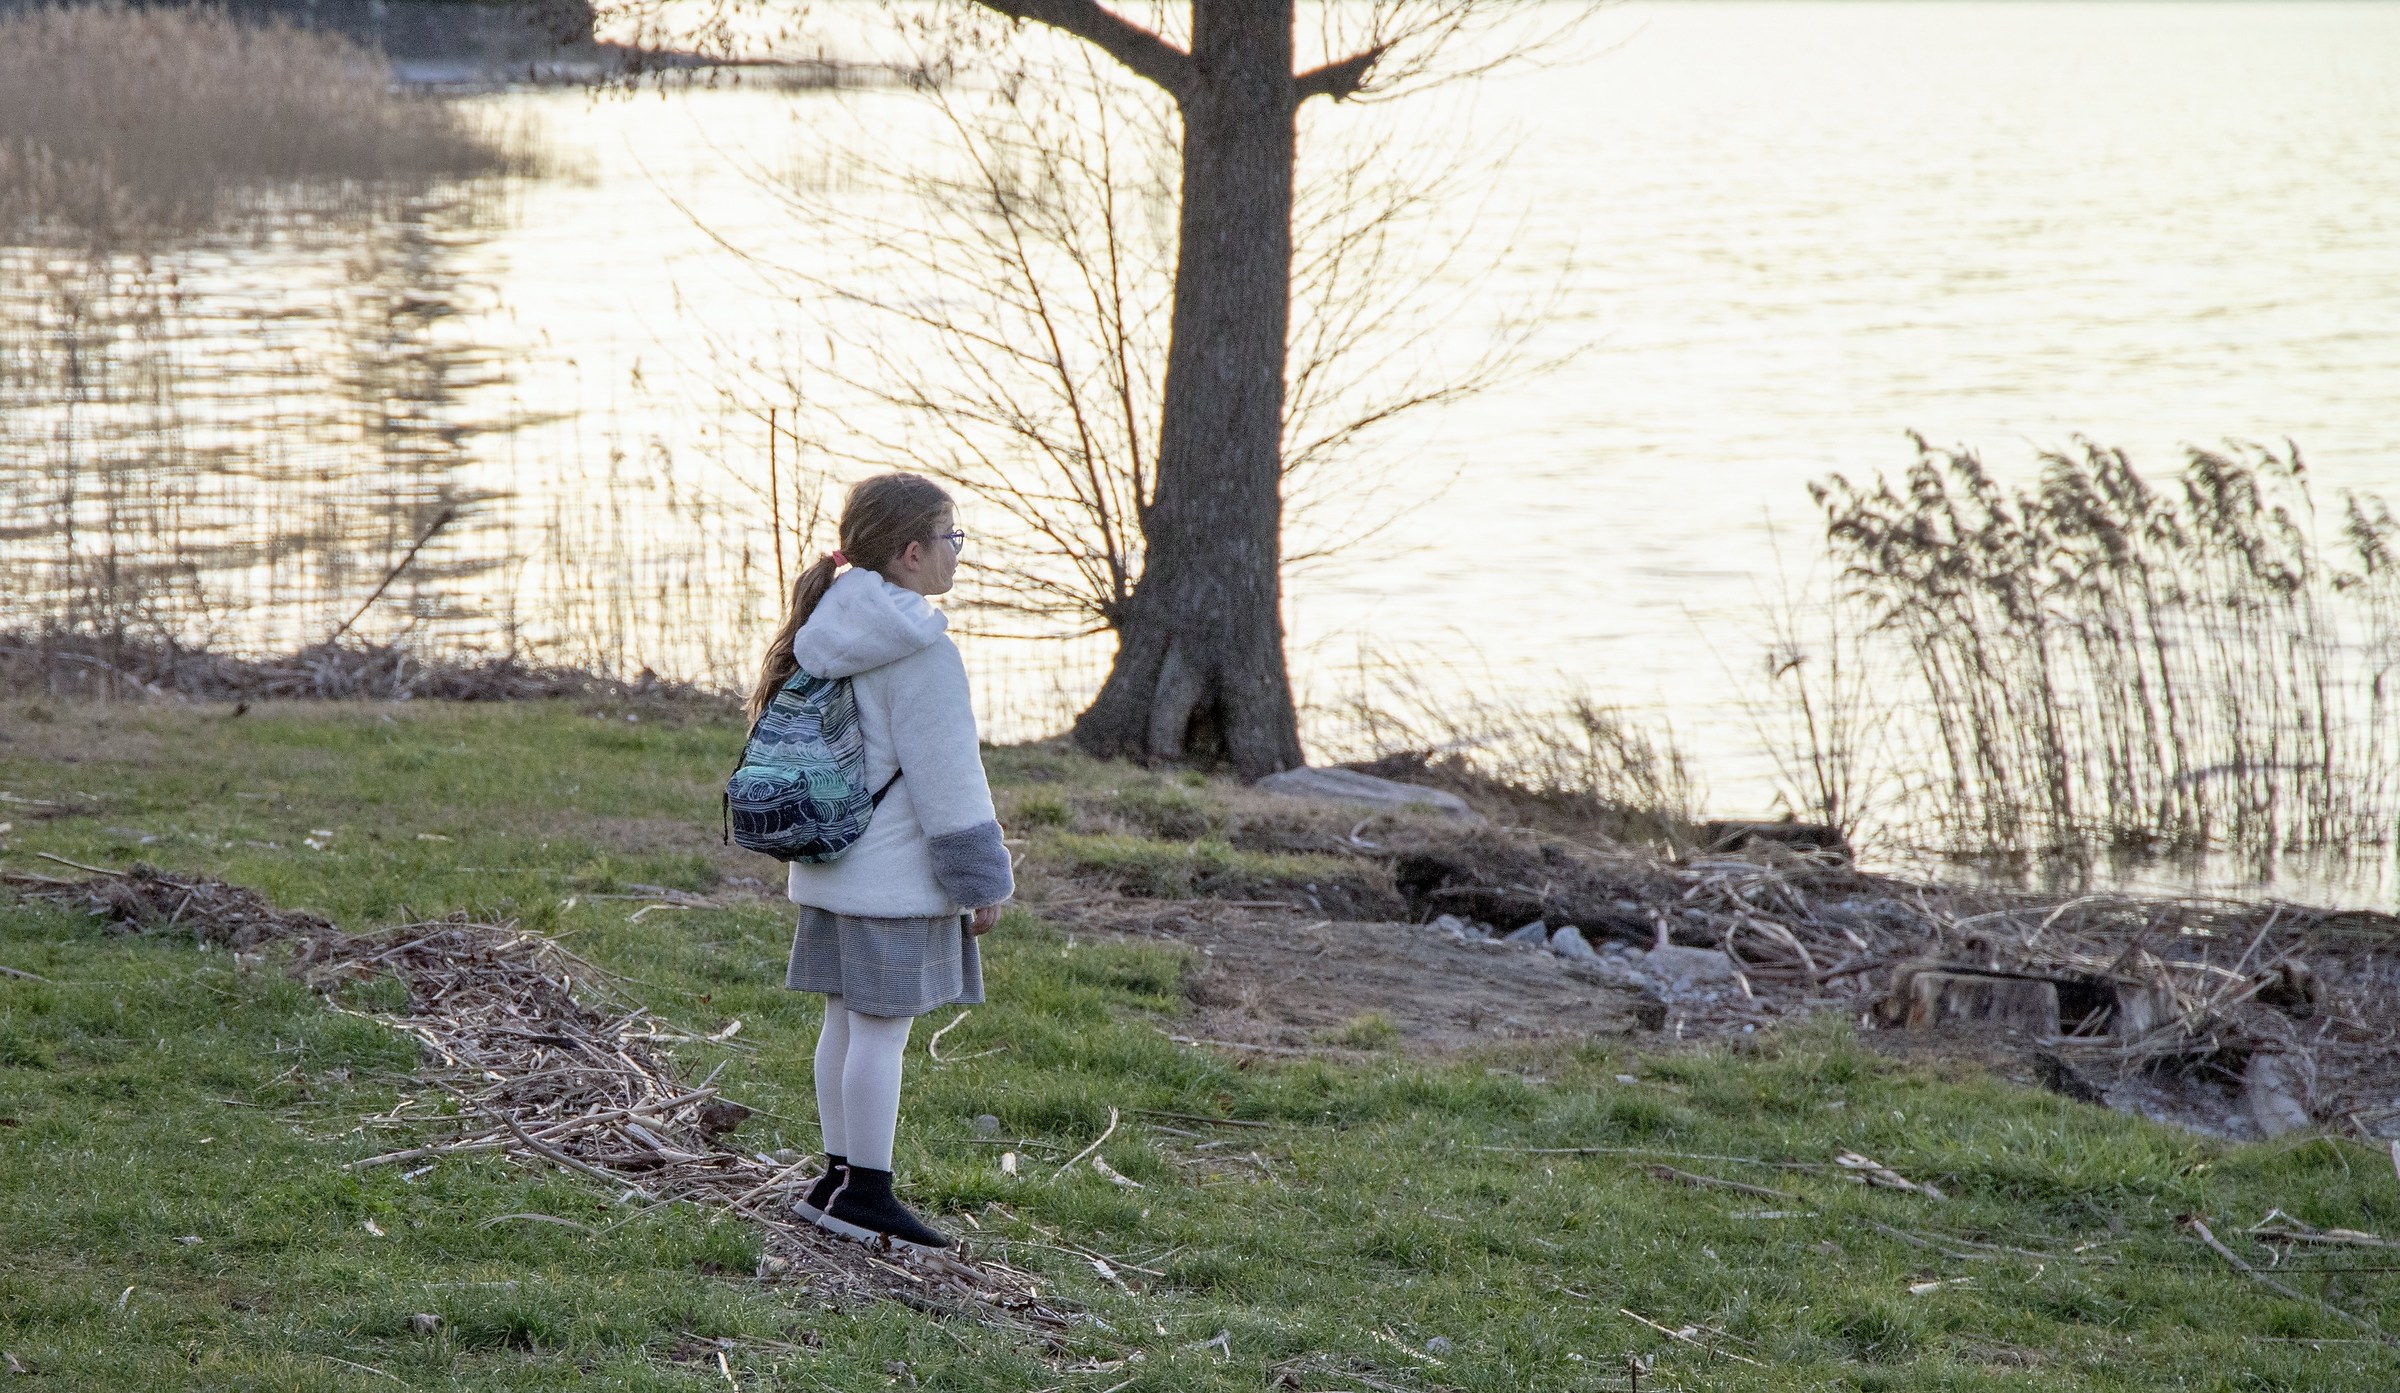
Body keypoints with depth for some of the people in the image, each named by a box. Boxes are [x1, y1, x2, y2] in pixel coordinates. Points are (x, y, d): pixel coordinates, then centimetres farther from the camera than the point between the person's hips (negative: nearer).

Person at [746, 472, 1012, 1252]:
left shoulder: (827, 633, 9)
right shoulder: (918, 653, -19)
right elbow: (944, 778, -18)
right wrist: (982, 880, -10)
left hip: (832, 867, 9)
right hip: (897, 874, -9)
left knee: (847, 1021, 14)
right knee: (882, 1028, -4)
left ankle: (840, 1179, 19)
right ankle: (863, 1194, 0)